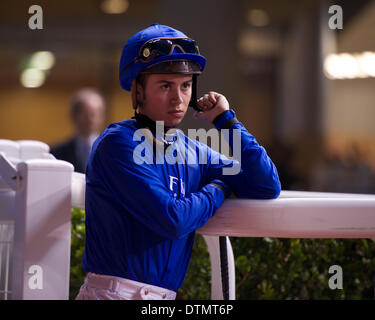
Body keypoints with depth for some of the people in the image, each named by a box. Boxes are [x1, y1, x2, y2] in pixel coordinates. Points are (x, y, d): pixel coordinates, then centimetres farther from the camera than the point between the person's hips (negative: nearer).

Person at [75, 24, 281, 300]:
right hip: (115, 292, -5)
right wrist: (220, 187, -1)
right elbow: (173, 220, -18)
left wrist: (227, 120, 6)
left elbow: (267, 187, 7)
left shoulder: (193, 152, 11)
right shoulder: (118, 143, -10)